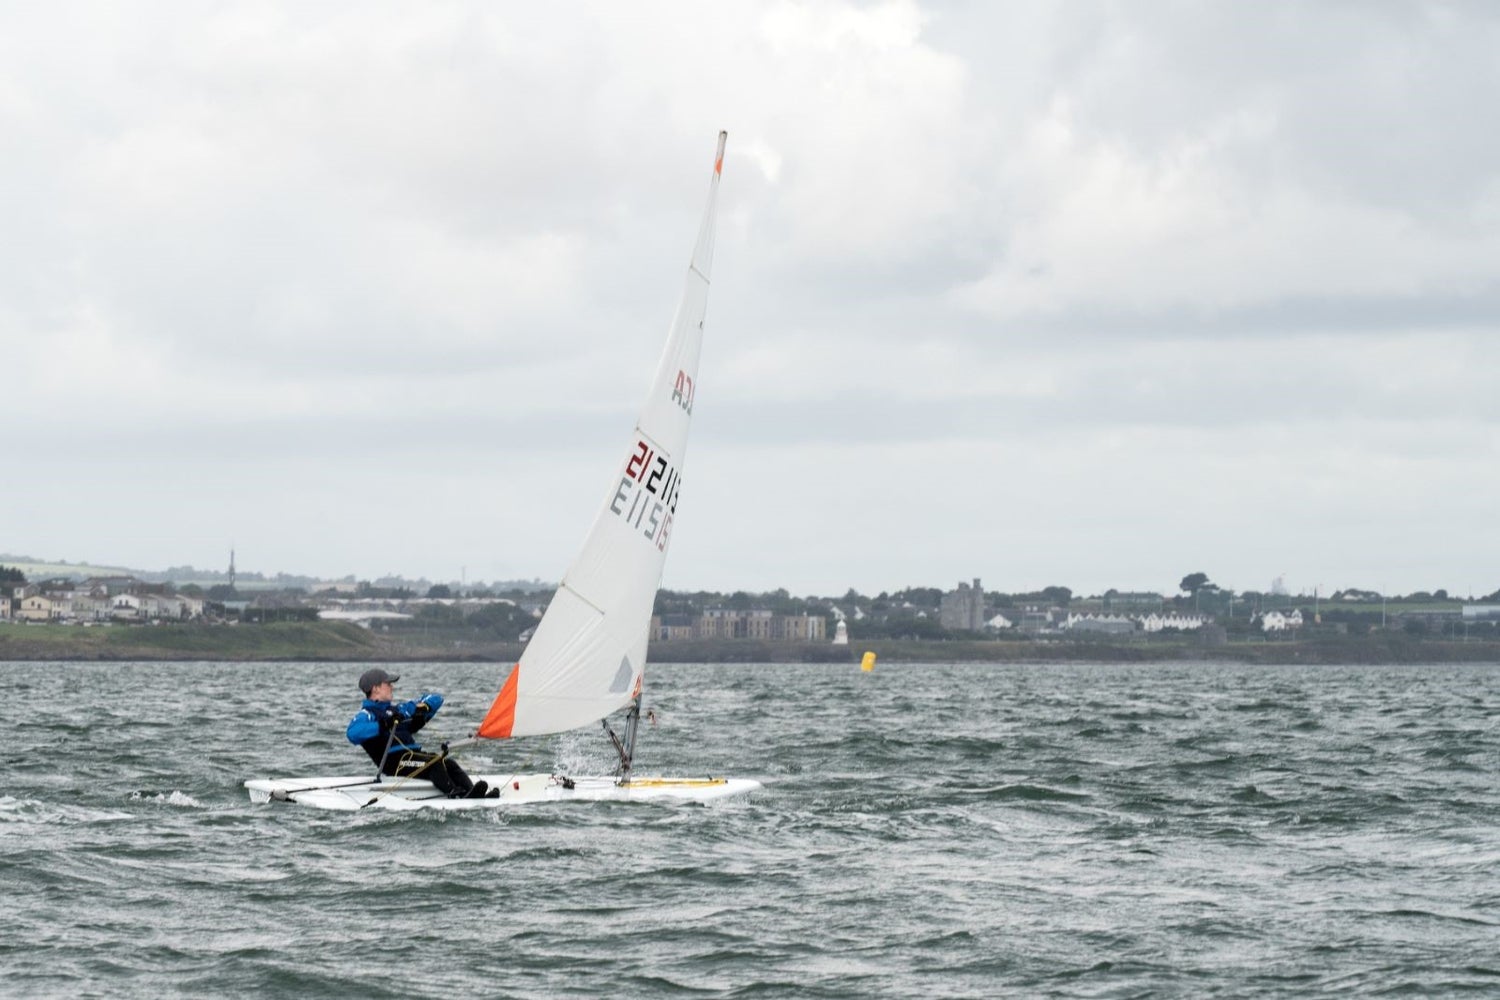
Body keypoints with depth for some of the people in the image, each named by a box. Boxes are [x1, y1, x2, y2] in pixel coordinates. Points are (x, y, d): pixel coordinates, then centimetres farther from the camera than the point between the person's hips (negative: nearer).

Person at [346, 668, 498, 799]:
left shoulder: (398, 710, 29)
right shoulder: (366, 714, 7)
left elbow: (436, 699, 32)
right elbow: (353, 733, -17)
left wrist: (423, 707, 9)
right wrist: (383, 725, -22)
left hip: (415, 754, 7)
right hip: (394, 761, -7)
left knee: (449, 763, -19)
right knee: (435, 762, -29)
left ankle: (472, 795, -38)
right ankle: (456, 795, -45)